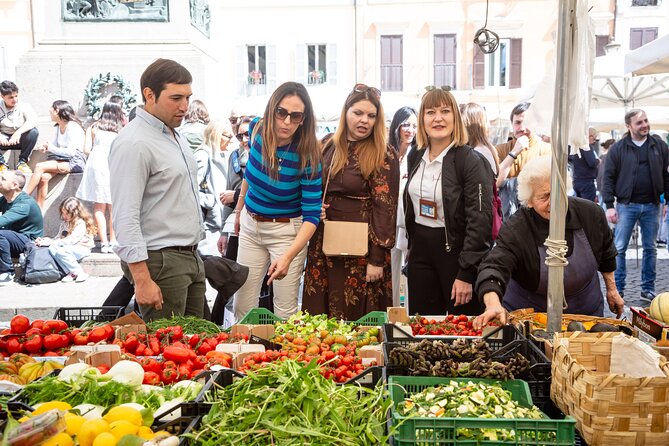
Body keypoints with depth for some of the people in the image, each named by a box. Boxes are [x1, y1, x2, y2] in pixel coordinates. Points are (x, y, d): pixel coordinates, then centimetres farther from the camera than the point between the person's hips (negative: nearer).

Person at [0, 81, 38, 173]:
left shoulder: (24, 106, -5)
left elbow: (32, 121, -24)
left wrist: (18, 132, -40)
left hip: (20, 140, -1)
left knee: (34, 132, -31)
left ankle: (22, 162, -16)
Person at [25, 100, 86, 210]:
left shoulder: (73, 127, -11)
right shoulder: (57, 127, 16)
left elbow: (71, 152, -18)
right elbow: (54, 145, 18)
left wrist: (52, 148, -11)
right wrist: (46, 147, -3)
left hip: (74, 162, -7)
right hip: (62, 160, 7)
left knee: (39, 167, -23)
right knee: (43, 177, -22)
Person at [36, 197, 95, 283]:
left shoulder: (81, 224, -13)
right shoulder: (64, 223, 14)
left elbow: (71, 240, -20)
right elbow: (59, 237, 14)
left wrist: (52, 242, -21)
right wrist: (47, 240, -5)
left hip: (81, 248, -8)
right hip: (68, 247, 8)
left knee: (61, 251, -32)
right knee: (52, 249, -20)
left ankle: (80, 273, -21)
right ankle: (70, 272, -24)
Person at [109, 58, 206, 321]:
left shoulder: (175, 136, 15)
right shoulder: (134, 143, -15)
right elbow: (126, 218, -20)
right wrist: (142, 280, -24)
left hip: (191, 258, 9)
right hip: (159, 261, -9)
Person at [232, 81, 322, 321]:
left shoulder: (307, 157, -21)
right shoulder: (257, 129, -9)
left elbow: (312, 215, -23)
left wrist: (288, 256, -35)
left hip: (286, 231, -4)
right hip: (250, 225, 4)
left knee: (285, 311, 0)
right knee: (242, 307, 9)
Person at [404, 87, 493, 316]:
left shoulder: (471, 161, -12)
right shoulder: (415, 157, 8)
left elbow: (480, 219, -17)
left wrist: (466, 273, -20)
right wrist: (411, 246, 15)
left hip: (456, 251, -6)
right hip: (420, 251, 6)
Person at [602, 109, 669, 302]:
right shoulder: (618, 148, -2)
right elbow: (609, 177, -3)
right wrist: (609, 206, -9)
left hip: (651, 206, 2)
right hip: (626, 205, -2)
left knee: (650, 249, 10)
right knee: (619, 248, 0)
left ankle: (648, 289, 20)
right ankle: (617, 289, 8)